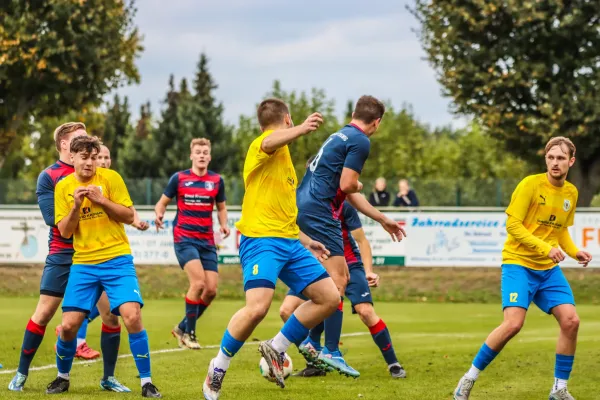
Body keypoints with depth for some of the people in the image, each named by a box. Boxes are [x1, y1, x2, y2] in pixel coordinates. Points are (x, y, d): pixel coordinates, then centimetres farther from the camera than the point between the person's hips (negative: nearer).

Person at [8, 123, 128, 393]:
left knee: (111, 313, -4)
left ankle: (109, 378, 9)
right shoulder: (48, 176, -1)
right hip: (62, 255, -3)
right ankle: (21, 374, 11)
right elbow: (53, 217, -11)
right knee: (44, 313, -3)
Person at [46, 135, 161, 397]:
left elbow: (129, 216, -3)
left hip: (117, 260, -2)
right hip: (83, 263, 2)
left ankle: (147, 383, -6)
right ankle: (62, 378, 23)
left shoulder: (110, 178, -3)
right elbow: (64, 231, 3)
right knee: (68, 325, -4)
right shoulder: (63, 187, 5)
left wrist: (102, 200, -15)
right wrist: (76, 206, -13)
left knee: (132, 316, -18)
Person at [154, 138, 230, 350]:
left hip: (207, 241, 4)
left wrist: (224, 225, -2)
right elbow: (162, 202, 6)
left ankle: (183, 328, 17)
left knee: (211, 289, -2)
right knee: (198, 282, -21)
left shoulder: (217, 180, 7)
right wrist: (159, 215, -16)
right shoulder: (179, 178, -1)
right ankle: (189, 333, -7)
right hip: (184, 238, -4)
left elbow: (221, 207, 18)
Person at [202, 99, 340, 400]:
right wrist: (302, 129, -53)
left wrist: (305, 241, 33)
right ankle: (218, 368, -4)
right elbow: (270, 142, -33)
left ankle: (276, 349, 15)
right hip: (261, 239, -9)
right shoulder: (261, 145, -5)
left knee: (329, 298, 3)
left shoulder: (283, 158, 24)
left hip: (289, 241, 9)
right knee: (258, 307, -25)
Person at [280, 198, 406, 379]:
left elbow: (361, 240, -9)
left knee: (366, 311, -21)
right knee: (287, 310, -13)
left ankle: (393, 364, -5)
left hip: (348, 264, -3)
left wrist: (368, 271, -21)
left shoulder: (343, 206, -16)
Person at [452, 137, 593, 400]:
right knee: (513, 323, -21)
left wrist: (574, 252, 5)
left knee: (570, 321, -8)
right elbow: (512, 225, -14)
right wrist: (545, 248, -22)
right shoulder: (531, 184, -11)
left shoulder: (571, 193, 9)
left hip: (549, 269, 6)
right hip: (519, 263, -6)